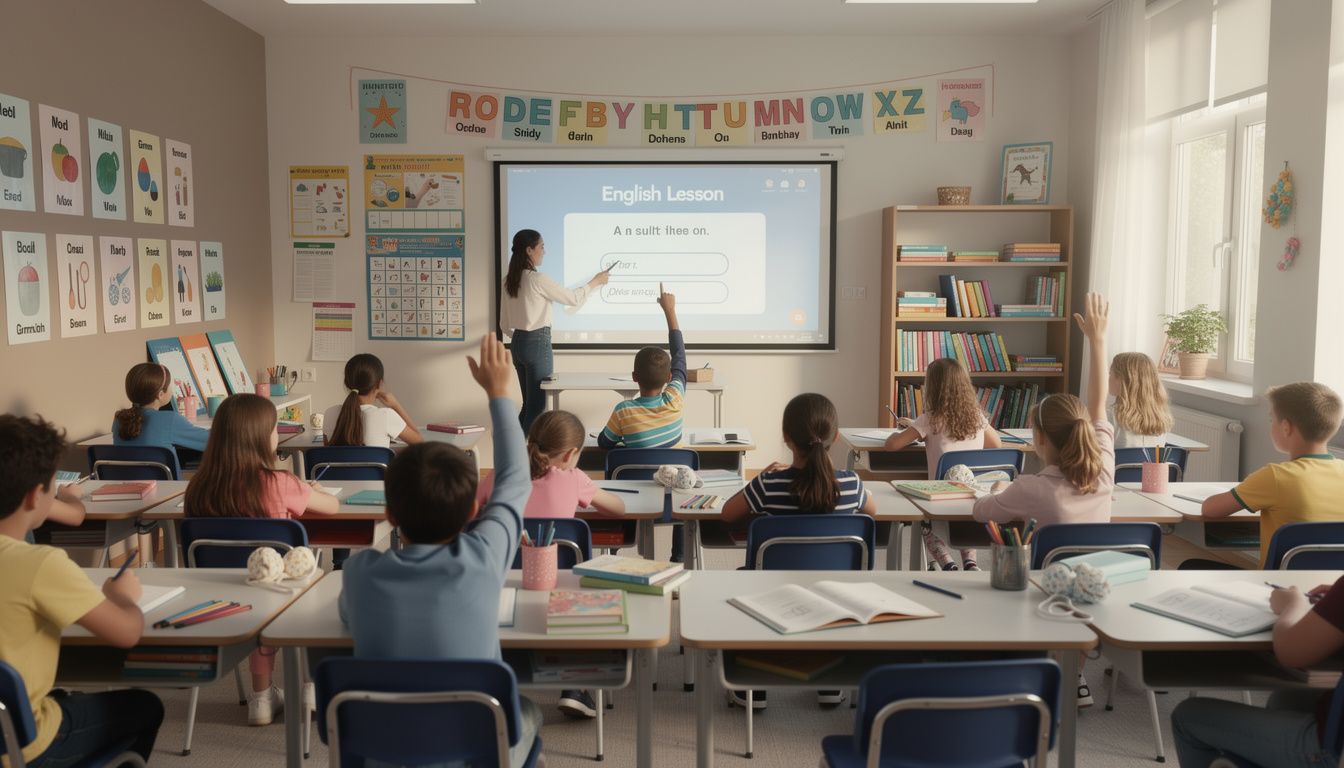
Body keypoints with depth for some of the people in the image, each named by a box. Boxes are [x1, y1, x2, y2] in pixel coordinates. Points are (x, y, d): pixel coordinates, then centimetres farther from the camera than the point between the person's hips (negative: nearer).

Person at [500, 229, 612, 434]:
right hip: (538, 343, -8)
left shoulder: (509, 281, 9)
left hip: (517, 343, 8)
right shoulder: (538, 279, -15)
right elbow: (573, 298, -6)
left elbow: (505, 325, 13)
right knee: (538, 406, -2)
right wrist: (595, 281, 7)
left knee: (528, 404, 15)